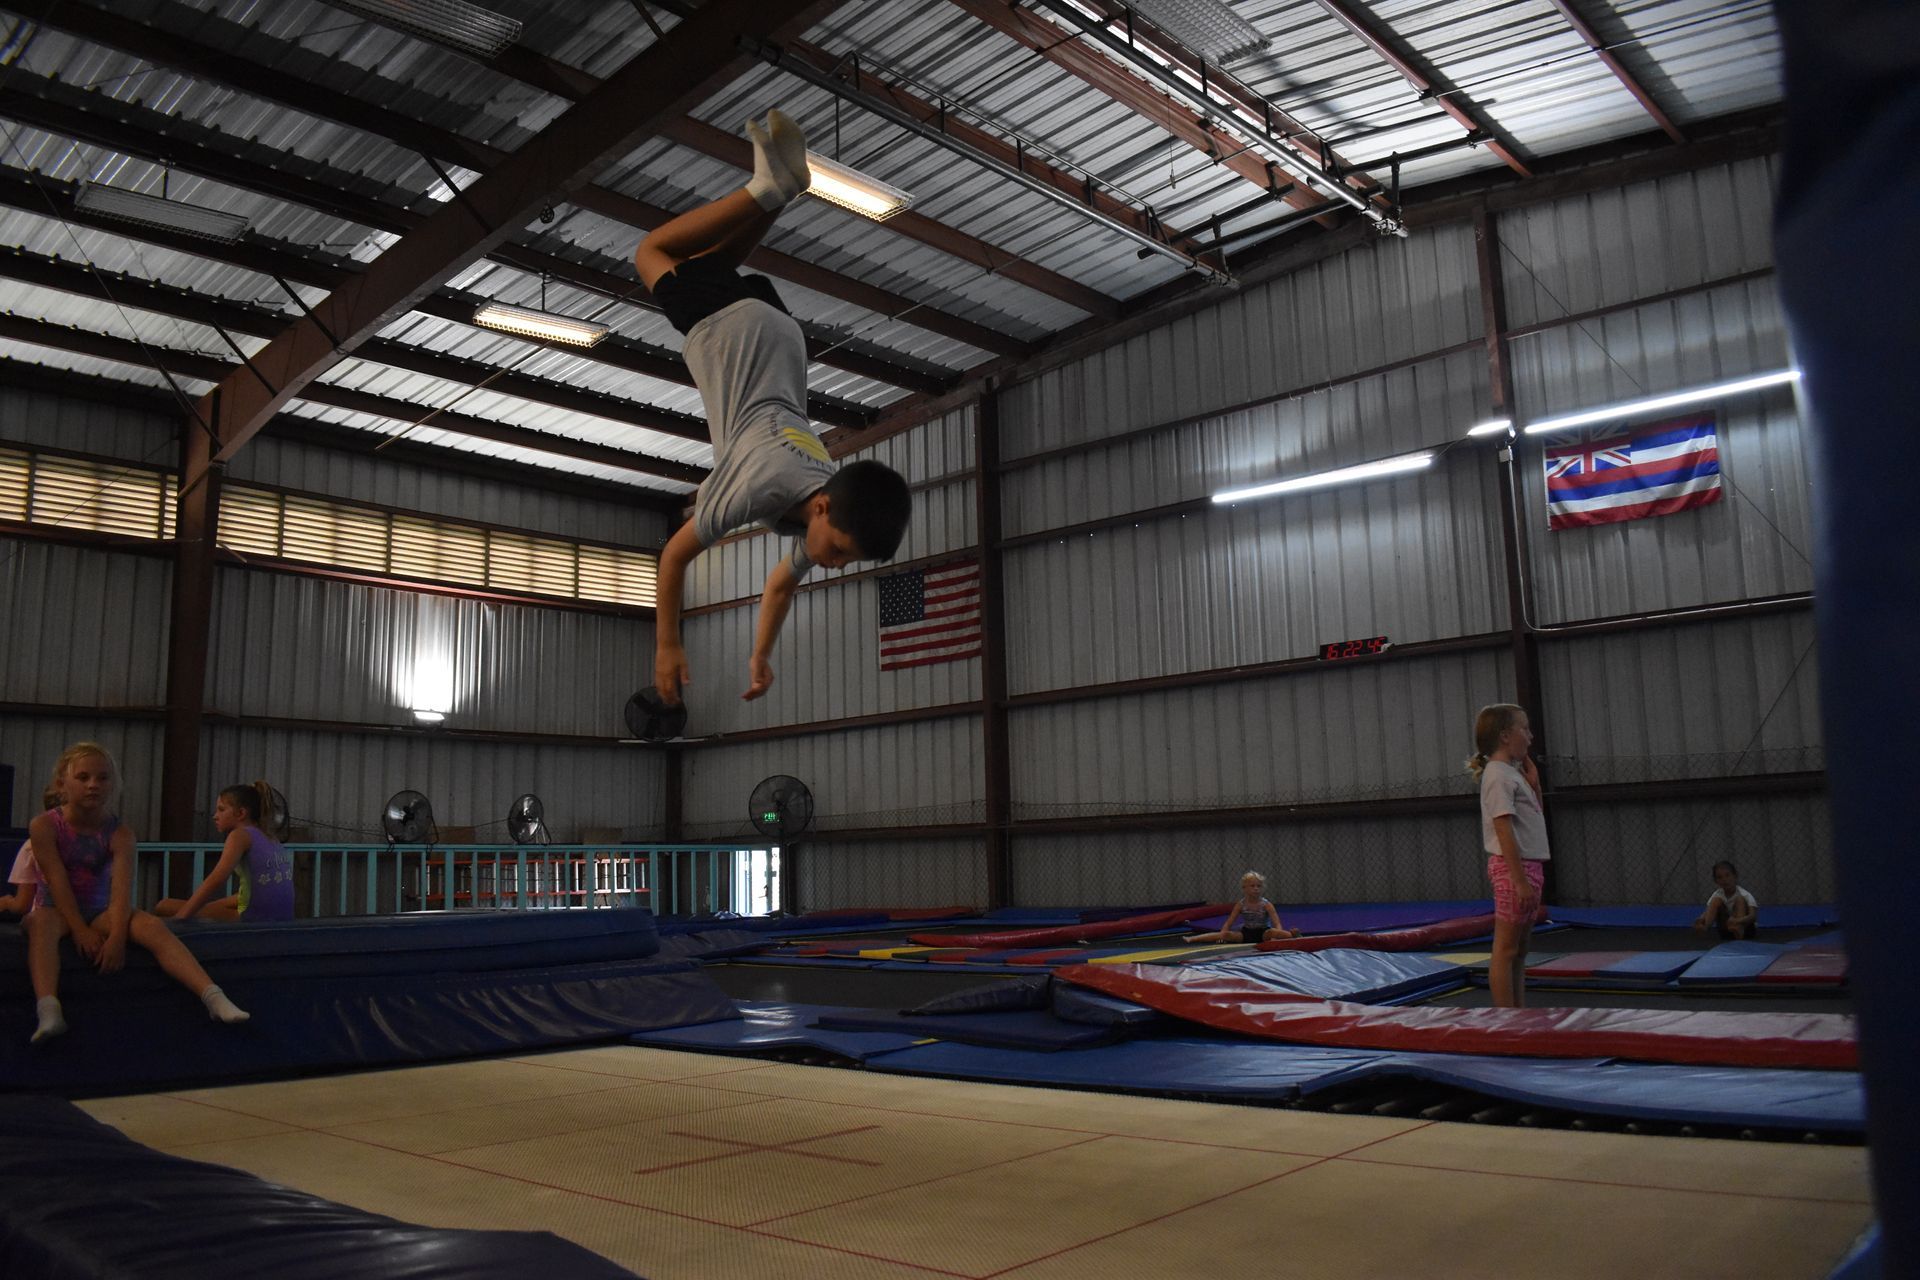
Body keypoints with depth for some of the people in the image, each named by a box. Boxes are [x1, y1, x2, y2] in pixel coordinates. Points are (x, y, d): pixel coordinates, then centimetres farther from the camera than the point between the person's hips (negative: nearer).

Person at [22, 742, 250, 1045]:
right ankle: (48, 1011, -56)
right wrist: (80, 930, -23)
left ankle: (213, 997, -41)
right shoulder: (44, 826, -8)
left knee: (152, 925, -27)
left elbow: (122, 887, -17)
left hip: (100, 911, 1)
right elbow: (58, 881, -15)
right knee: (41, 922, -38)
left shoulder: (119, 833, -5)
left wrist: (117, 936, -30)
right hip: (57, 909, -1)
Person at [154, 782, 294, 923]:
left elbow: (215, 880, -18)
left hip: (253, 919, -9)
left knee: (164, 907, -2)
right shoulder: (271, 841, 19)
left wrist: (178, 918, -20)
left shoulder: (240, 834, -4)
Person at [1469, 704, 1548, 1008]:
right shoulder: (1499, 775, -14)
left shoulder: (1512, 772, 15)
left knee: (1519, 949, 13)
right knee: (1506, 950, -4)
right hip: (1512, 867, -10)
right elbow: (1505, 831, -20)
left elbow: (1535, 816, 25)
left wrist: (1533, 780, 15)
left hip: (1527, 865, 10)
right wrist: (1520, 879, -23)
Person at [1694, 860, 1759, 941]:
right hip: (1726, 929, 3)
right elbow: (1706, 913, -16)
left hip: (1746, 927, -3)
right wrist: (1701, 920, -42)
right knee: (1716, 900, -17)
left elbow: (1753, 916, -30)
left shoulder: (1745, 895, -15)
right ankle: (1705, 927, -40)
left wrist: (1738, 921, -51)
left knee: (1740, 899, -24)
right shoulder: (1717, 895, -4)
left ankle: (1738, 930, -46)